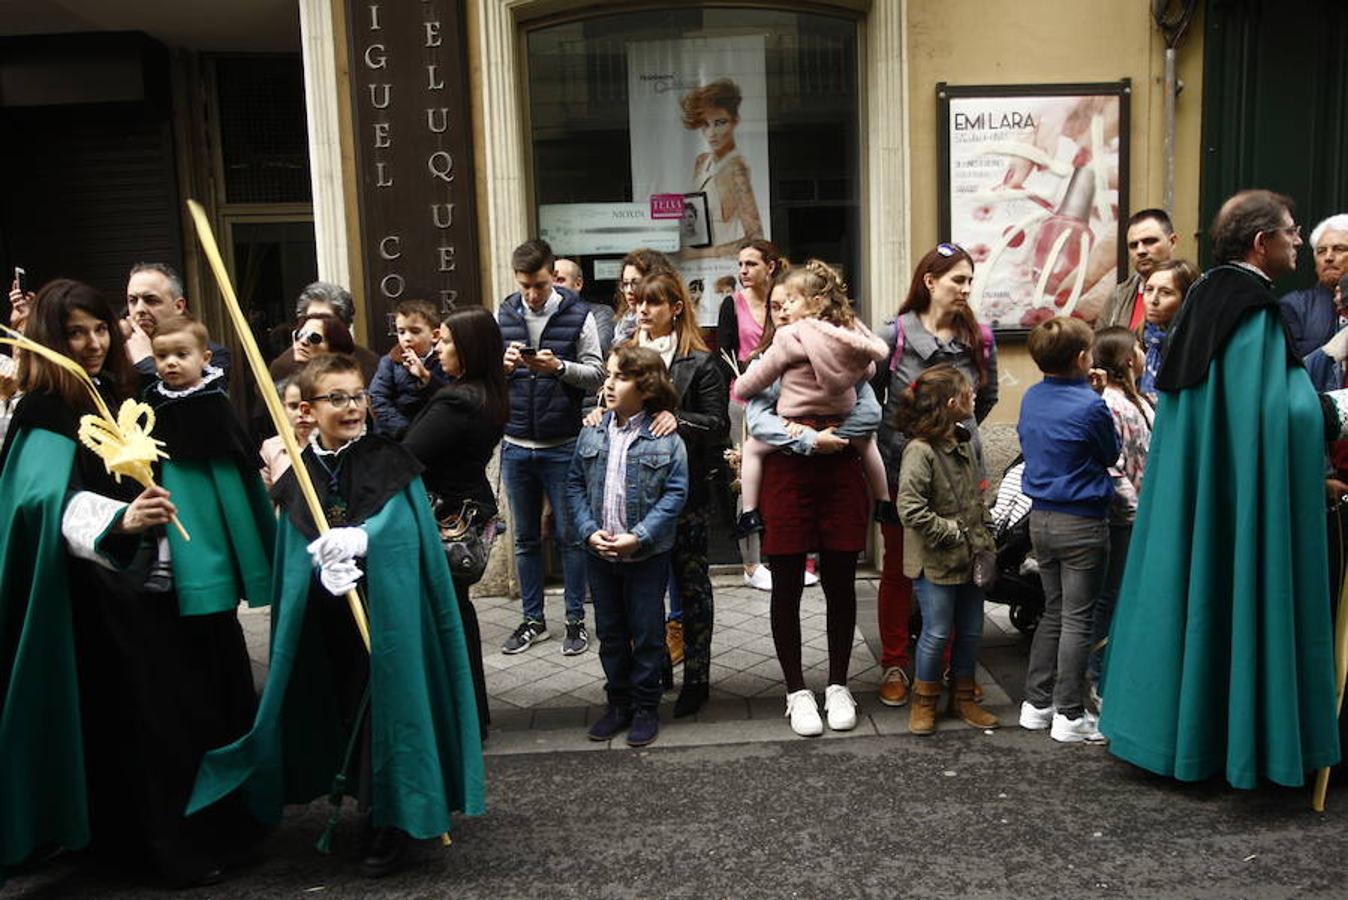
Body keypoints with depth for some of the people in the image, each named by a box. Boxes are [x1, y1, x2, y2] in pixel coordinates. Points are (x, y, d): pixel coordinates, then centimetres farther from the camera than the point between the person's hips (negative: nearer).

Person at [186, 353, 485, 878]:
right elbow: (299, 550, 0)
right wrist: (327, 563, -21)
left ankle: (391, 822, 14)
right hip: (324, 616, 3)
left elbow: (397, 519, -17)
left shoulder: (389, 460, -4)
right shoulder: (296, 475, 4)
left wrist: (358, 539, -36)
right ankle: (364, 805, 31)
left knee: (383, 702, -1)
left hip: (385, 608, -3)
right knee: (342, 706, 12)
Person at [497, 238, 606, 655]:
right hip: (516, 445, 3)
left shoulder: (578, 315, -4)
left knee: (570, 535, 5)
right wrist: (503, 366, -14)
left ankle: (576, 619, 18)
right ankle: (533, 619, 25)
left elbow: (596, 374, -5)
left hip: (563, 445, -3)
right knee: (525, 537, 12)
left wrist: (559, 366, -21)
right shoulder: (502, 316, 5)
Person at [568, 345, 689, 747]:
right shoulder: (591, 435, 0)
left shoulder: (666, 439, -11)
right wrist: (590, 531, -9)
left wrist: (639, 537, -19)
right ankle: (619, 702, 31)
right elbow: (575, 486, 4)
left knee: (647, 633, 8)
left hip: (647, 553, -4)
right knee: (609, 631, 15)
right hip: (599, 552, 4)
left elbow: (675, 493, -12)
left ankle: (646, 707, 24)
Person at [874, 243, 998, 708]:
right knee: (898, 568, 9)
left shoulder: (980, 338, 3)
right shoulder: (894, 335, -7)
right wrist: (892, 440, 3)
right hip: (902, 466, -2)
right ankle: (895, 665, 21)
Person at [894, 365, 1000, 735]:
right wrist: (952, 533, -16)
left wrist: (985, 539, 8)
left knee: (972, 631, 15)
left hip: (969, 559, 8)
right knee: (937, 632, 2)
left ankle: (964, 697, 32)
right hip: (935, 562, -8)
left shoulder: (964, 444, 8)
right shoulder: (920, 450, -19)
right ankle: (924, 701, 21)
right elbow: (910, 509, -23)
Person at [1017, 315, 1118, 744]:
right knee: (1077, 619, 2)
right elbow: (1111, 455, -1)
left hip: (1041, 518, 7)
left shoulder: (1031, 398, 3)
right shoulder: (1090, 405, -17)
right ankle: (1069, 715, 9)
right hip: (1082, 522, -7)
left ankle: (1036, 703, 22)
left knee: (1053, 612, 18)